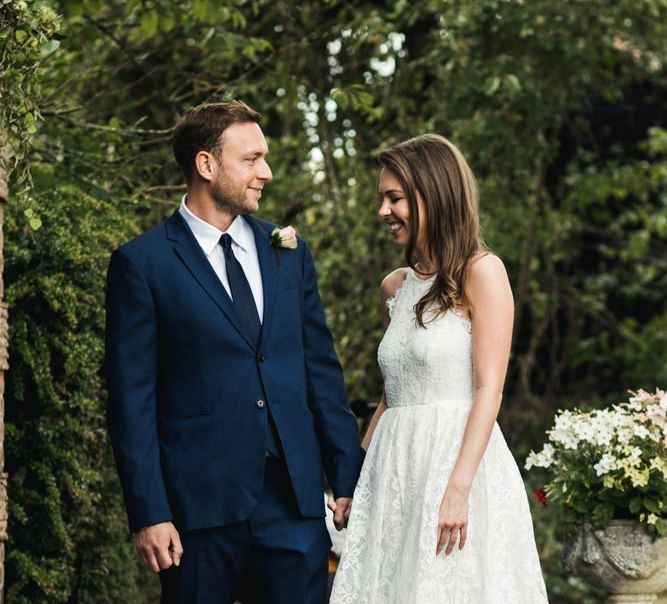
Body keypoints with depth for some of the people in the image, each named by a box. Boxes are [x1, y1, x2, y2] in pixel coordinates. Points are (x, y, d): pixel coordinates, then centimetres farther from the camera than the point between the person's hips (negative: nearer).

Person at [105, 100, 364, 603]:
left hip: (295, 503, 4)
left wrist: (349, 479, 9)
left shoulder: (289, 252, 12)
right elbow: (132, 398, -4)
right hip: (201, 502, -3)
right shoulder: (142, 264, -2)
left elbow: (322, 370, 13)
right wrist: (148, 512, -10)